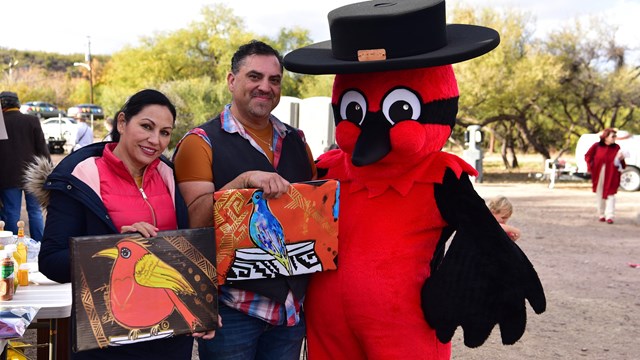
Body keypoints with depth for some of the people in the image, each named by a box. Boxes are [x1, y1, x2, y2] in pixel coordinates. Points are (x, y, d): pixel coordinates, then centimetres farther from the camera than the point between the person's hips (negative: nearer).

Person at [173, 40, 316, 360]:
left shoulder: (296, 141, 11)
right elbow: (197, 218, -14)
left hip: (292, 305, 5)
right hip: (233, 306, -5)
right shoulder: (202, 142, -4)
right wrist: (246, 180, -27)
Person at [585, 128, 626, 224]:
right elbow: (588, 156, 8)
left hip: (611, 175, -1)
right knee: (600, 195, 9)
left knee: (610, 194, -7)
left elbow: (621, 163, 4)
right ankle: (601, 215, 21)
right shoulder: (597, 146, -3)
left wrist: (621, 159, -18)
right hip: (598, 175, 1)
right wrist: (590, 166, -3)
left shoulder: (616, 147, -1)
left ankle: (609, 216, -9)